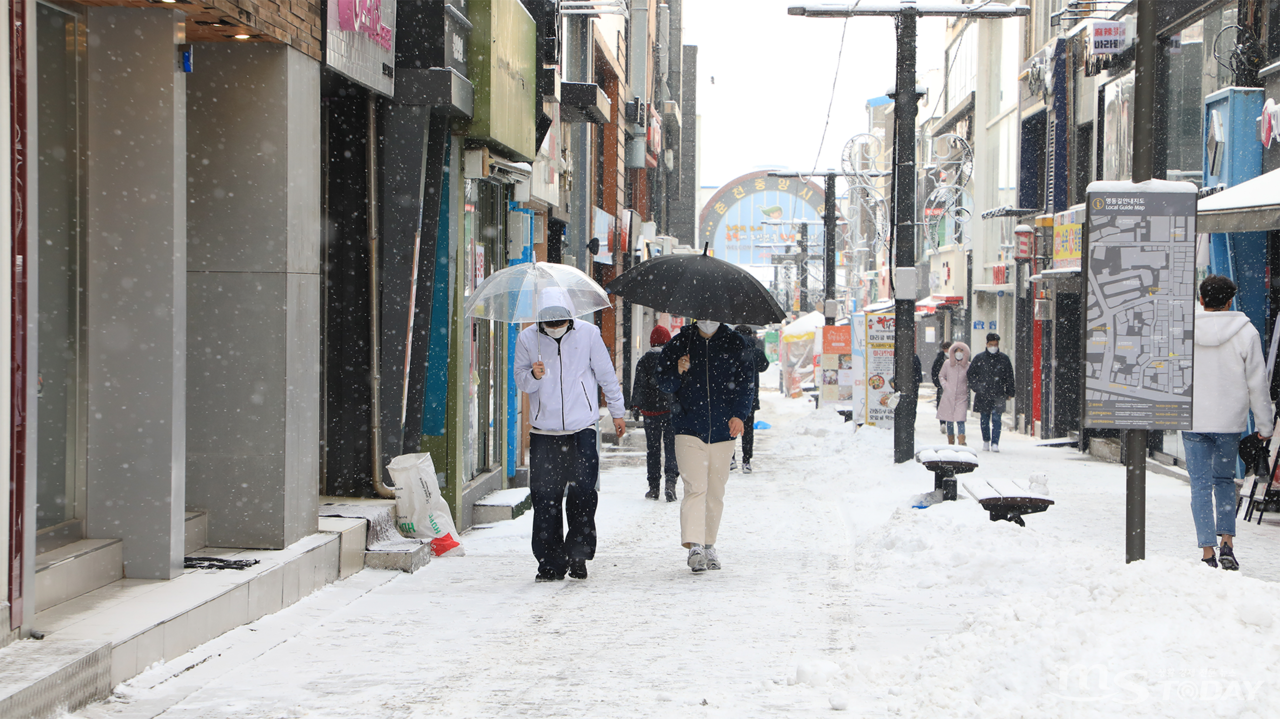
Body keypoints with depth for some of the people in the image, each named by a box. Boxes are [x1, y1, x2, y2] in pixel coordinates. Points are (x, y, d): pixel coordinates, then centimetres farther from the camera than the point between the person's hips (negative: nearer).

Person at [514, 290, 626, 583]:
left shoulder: (588, 333, 0)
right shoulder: (528, 338, 0)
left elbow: (606, 374, 10)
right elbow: (520, 379, 5)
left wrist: (617, 411, 15)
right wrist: (534, 376, -18)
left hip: (582, 428, -1)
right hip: (543, 429, 1)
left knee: (583, 491, -9)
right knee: (545, 497, -2)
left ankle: (578, 553, 7)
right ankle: (550, 562, 7)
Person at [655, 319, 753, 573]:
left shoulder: (735, 344, 5)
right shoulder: (680, 343, 4)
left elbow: (745, 381, 5)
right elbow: (663, 383, 8)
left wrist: (739, 414, -9)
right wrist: (677, 373, -14)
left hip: (722, 429, 2)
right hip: (689, 429, -2)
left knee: (716, 491, 8)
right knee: (695, 487, -15)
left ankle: (709, 545, 20)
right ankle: (694, 546, -20)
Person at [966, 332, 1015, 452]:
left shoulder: (1004, 359, 6)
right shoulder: (979, 358, 6)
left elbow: (1009, 377, 10)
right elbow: (971, 373, 10)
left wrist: (1010, 392, 6)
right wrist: (975, 387, -2)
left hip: (998, 395, -1)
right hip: (982, 394, 1)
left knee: (996, 419, -9)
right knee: (984, 419, 7)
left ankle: (995, 443, -10)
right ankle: (986, 441, 22)